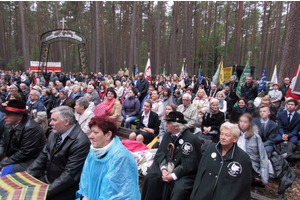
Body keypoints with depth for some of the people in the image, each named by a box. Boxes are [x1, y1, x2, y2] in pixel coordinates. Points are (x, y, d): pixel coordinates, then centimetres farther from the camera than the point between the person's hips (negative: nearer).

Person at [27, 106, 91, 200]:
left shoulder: (80, 142, -24)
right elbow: (43, 157, 8)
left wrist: (47, 191, -22)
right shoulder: (55, 134, 3)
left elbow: (70, 175, -23)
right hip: (47, 180, 7)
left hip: (65, 189, -7)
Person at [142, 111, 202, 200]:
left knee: (179, 189, -30)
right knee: (151, 177, -16)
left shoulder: (192, 139, -14)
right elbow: (160, 153, 4)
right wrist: (163, 169, -14)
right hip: (167, 167, 5)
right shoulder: (167, 135, 6)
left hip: (185, 173, -5)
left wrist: (173, 175, -19)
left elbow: (190, 163, -15)